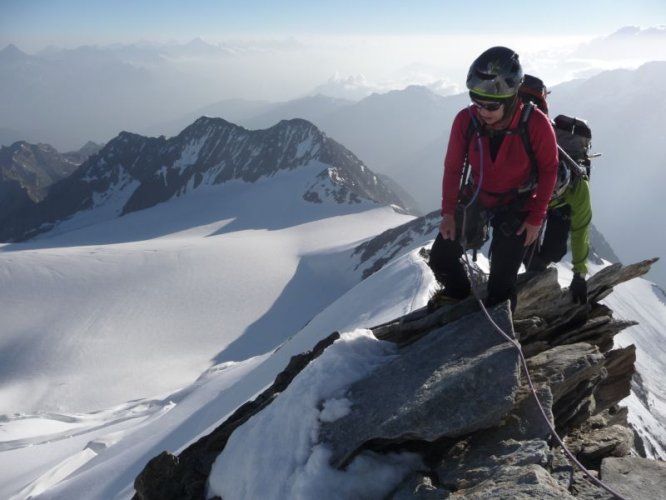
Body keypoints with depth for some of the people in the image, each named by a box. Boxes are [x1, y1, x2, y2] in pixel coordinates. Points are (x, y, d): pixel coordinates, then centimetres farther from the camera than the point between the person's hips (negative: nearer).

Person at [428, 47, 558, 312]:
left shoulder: (536, 124, -29)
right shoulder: (465, 120, -23)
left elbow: (548, 169, -12)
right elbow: (453, 167, -8)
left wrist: (536, 218, -11)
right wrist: (448, 211, -8)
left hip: (516, 205, -3)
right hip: (475, 197, 3)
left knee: (502, 279, -3)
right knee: (441, 258, 5)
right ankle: (459, 300, 35)